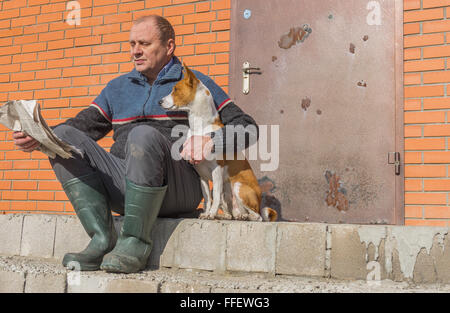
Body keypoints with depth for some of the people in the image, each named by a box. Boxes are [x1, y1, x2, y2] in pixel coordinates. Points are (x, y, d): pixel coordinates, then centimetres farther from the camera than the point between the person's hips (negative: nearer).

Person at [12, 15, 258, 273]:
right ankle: (103, 239, -21)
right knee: (63, 135, -11)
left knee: (144, 134, -33)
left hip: (178, 189, -4)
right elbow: (83, 124, 15)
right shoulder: (117, 87, 23)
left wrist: (210, 141, -17)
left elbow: (247, 127, 4)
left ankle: (135, 243, -23)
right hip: (123, 187, 5)